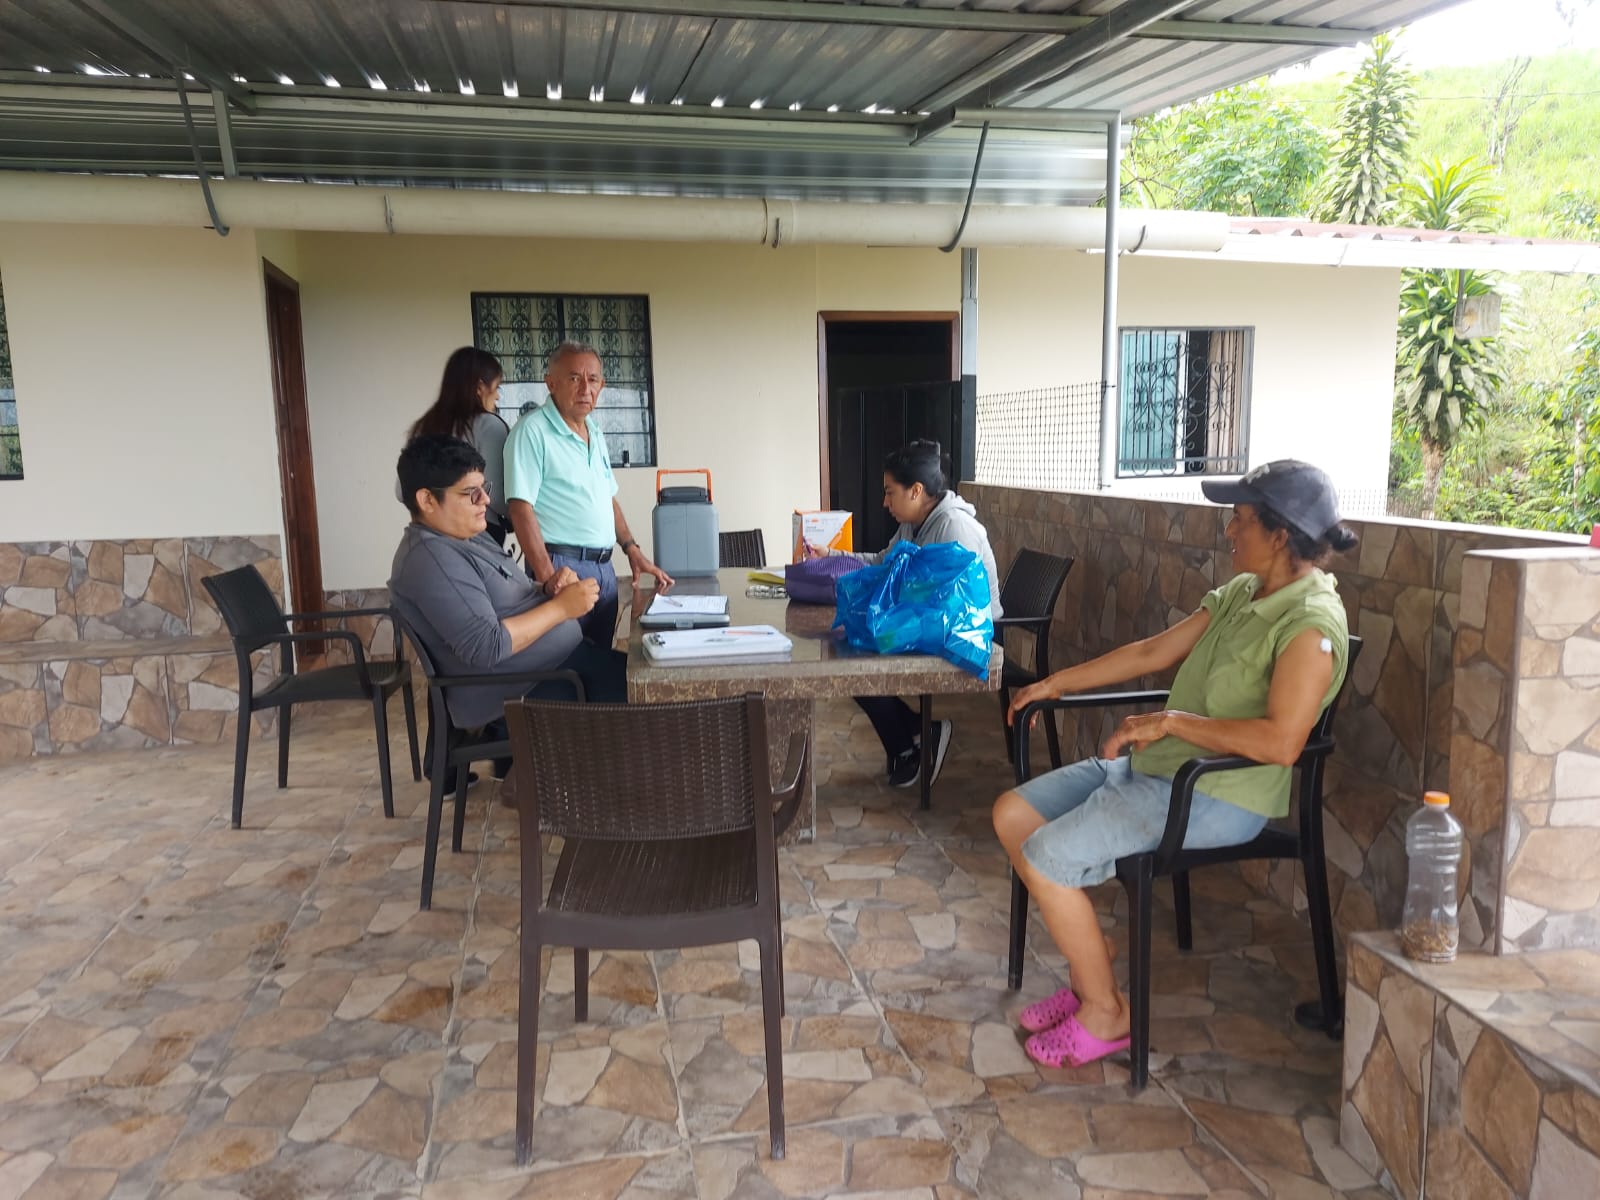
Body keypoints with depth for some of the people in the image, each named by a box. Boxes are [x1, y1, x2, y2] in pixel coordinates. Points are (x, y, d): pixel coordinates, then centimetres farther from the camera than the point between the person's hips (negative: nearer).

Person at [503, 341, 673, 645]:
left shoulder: (595, 432, 15)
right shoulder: (532, 431, -11)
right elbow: (521, 508, -17)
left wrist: (632, 550, 14)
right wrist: (547, 577, -25)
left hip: (604, 567, 8)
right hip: (562, 568, -8)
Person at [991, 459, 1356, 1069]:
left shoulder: (1311, 624, -17)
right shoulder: (1240, 593, 11)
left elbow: (1280, 741, -30)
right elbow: (1152, 652, 17)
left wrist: (1171, 720, -25)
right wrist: (1055, 683, 19)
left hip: (1219, 796, -9)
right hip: (1154, 766, 10)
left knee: (1045, 857, -20)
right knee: (1012, 814, 3)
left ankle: (1106, 1012, 1)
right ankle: (1092, 957, 13)